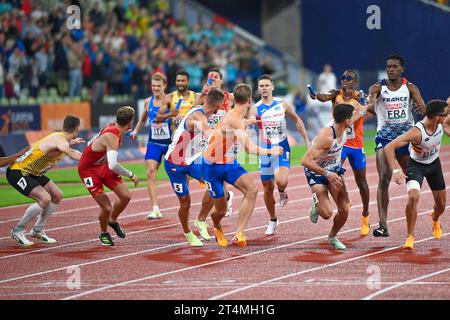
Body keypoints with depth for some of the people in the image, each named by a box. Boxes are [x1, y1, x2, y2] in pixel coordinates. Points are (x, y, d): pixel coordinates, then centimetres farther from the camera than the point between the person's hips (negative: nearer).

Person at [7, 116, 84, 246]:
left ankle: (37, 230, 22)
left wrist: (70, 143, 30)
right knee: (45, 199, -22)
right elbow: (71, 153, -45)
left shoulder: (58, 136, 3)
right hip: (17, 172, -10)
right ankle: (18, 230, -6)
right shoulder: (61, 140, -25)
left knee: (57, 196, 9)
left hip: (31, 172, 10)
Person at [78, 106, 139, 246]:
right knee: (106, 207, -9)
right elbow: (113, 165, -46)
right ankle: (103, 234, 21)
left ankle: (112, 220, 30)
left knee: (125, 196, 2)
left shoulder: (114, 126, -8)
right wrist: (131, 175, -34)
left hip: (103, 165, 9)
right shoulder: (112, 137, -35)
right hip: (88, 170, -8)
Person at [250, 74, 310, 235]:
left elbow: (297, 120, 13)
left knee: (281, 181, -26)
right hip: (265, 150, 1)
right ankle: (273, 220, 28)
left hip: (282, 149, -1)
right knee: (267, 188, 8)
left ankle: (282, 192, 12)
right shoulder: (256, 109, -3)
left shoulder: (282, 105, 0)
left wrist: (307, 140, 12)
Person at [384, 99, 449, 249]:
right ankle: (410, 237, -15)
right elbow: (389, 147, -40)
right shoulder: (417, 132, -37)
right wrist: (395, 170, -47)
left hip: (434, 164, 5)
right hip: (416, 165, -5)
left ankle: (435, 220, 53)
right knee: (413, 197, -30)